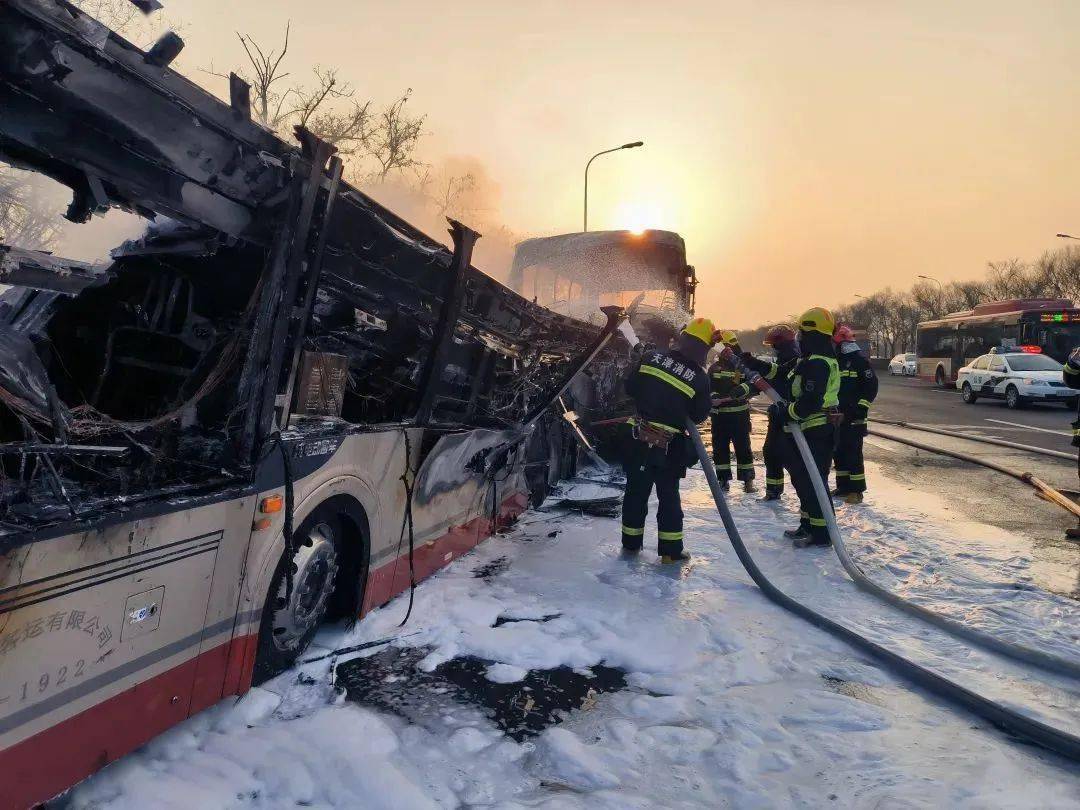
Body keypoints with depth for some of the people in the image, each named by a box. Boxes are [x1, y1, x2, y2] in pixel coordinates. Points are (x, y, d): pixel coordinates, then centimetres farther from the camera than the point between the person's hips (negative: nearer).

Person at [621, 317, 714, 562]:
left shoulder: (651, 357, -5)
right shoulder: (700, 378, -11)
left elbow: (630, 388, 3)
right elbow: (699, 415, -1)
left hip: (637, 440, 2)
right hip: (669, 448, -2)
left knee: (636, 489, 16)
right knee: (669, 495, 14)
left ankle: (631, 543, 27)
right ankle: (670, 550, 18)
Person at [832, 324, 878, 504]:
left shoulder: (859, 359, -7)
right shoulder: (835, 360, 15)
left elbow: (871, 386, -11)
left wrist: (861, 408, -15)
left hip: (853, 417, -8)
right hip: (837, 415, 8)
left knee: (853, 453, -7)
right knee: (838, 452, 11)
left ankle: (856, 490, -1)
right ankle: (843, 486, 21)